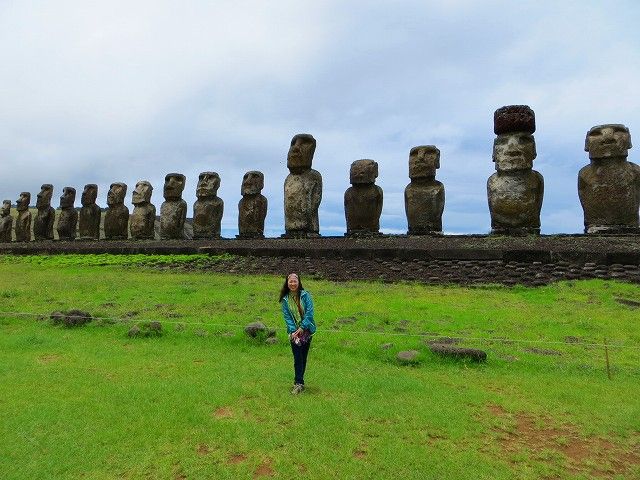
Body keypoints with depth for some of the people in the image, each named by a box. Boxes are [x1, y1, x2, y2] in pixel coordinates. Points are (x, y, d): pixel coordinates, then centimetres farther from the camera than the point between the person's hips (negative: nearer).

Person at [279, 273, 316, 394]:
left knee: (303, 357, 8)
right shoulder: (285, 299, 0)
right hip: (294, 331, 0)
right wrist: (293, 330, -16)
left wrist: (302, 327, -15)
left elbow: (309, 312, -9)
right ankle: (299, 383, 0)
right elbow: (287, 316, -4)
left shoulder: (305, 295, -5)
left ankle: (298, 381, 21)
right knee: (298, 358, -6)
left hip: (306, 330, 0)